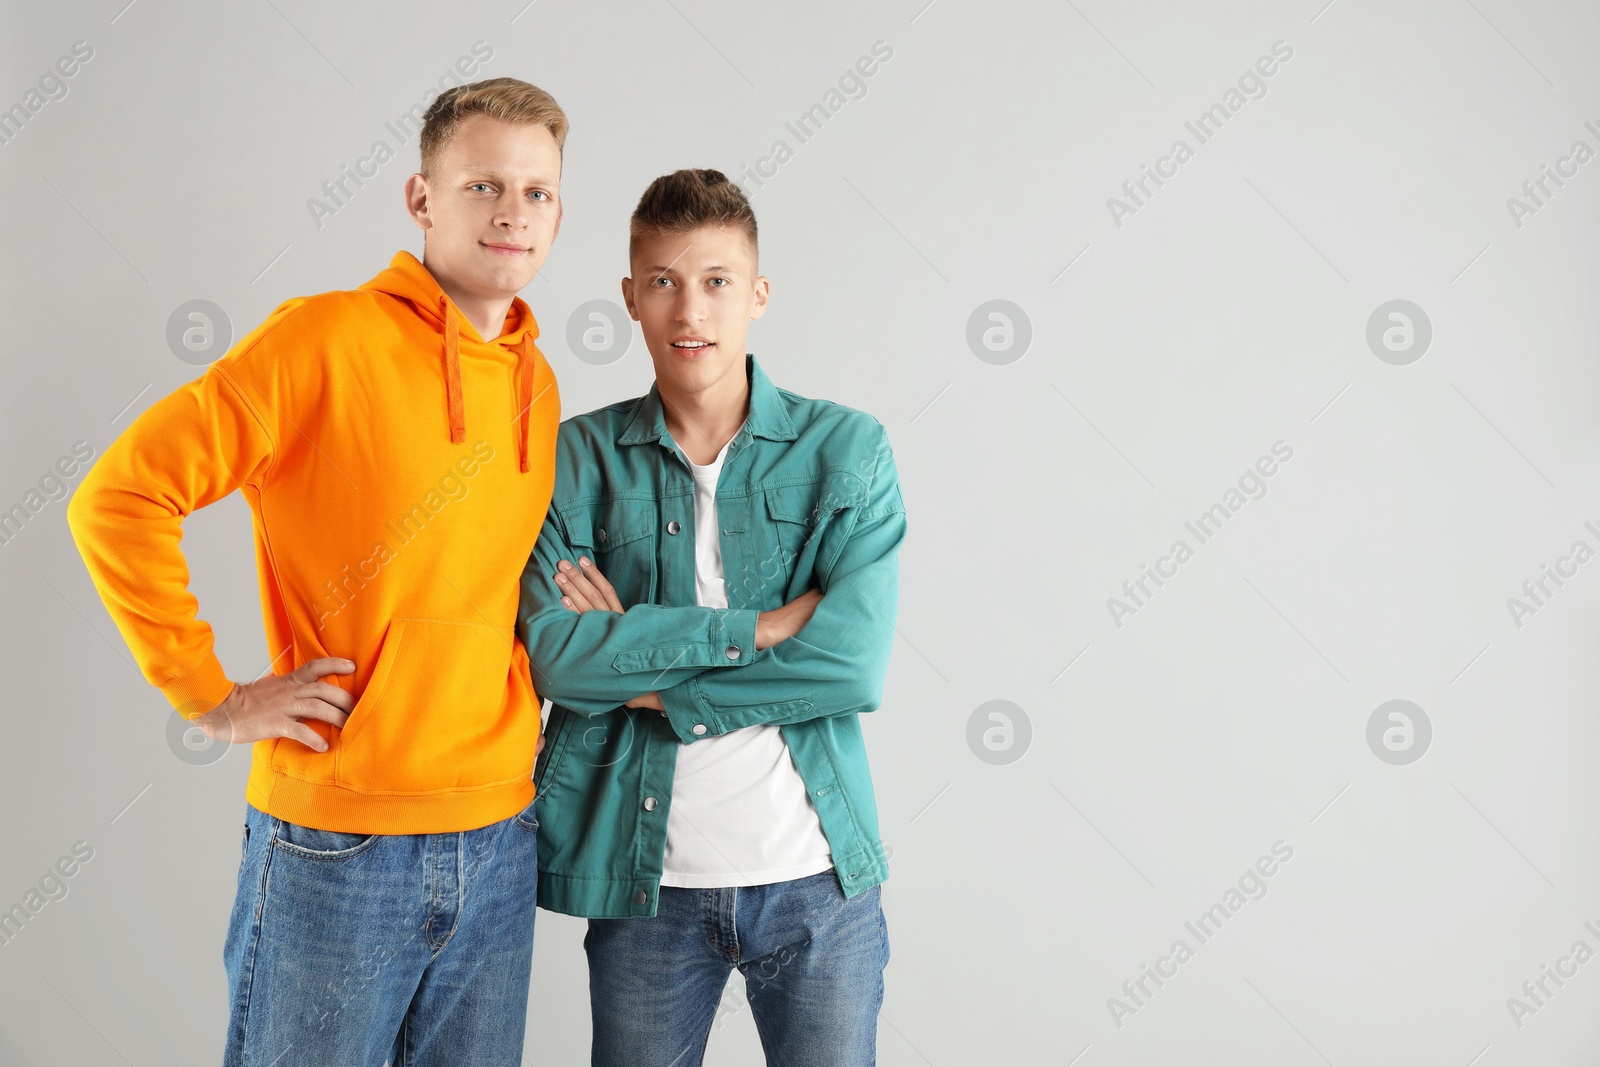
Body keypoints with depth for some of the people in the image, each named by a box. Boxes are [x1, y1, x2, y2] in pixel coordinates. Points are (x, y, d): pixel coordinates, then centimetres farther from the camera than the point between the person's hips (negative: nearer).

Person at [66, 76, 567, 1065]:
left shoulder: (540, 384, 8)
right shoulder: (329, 338, -11)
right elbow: (118, 498, -14)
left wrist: (521, 701, 10)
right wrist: (214, 697, -13)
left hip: (499, 842, 6)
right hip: (336, 849, -5)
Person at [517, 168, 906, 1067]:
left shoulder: (846, 447, -3)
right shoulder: (582, 455, 0)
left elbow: (857, 664, -14)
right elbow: (554, 652, -14)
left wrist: (648, 678, -13)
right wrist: (760, 626, -17)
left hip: (815, 878, 0)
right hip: (644, 876, 1)